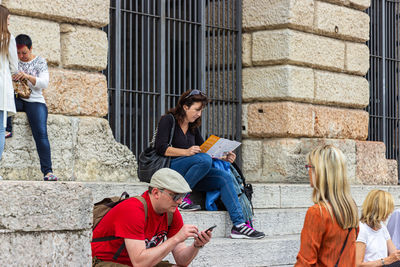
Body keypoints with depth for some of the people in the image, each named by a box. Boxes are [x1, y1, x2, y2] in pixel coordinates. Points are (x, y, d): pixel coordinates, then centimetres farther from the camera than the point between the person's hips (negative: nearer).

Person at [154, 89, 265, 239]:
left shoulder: (193, 127, 21)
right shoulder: (168, 120, -2)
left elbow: (205, 150, 21)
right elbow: (161, 148, -14)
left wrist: (224, 158, 4)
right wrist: (186, 152, -25)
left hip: (187, 174, 7)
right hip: (168, 168, -7)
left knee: (224, 177, -14)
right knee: (204, 160, -32)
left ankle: (239, 225, -22)